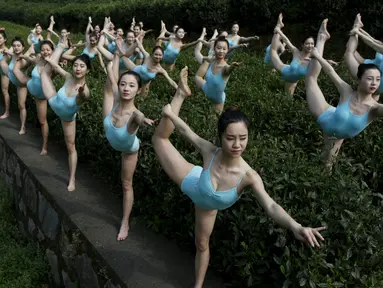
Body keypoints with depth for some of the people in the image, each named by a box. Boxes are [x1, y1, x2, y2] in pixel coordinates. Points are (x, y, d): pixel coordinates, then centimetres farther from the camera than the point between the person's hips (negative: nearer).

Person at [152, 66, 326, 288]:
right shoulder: (210, 152, -42)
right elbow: (188, 132, -22)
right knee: (160, 138, 11)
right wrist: (170, 114, -14)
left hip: (208, 206, 1)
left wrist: (295, 227, -73)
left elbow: (271, 206, -56)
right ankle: (182, 93, 23)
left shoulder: (249, 176, -44)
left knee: (202, 244, 23)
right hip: (192, 181, -1)